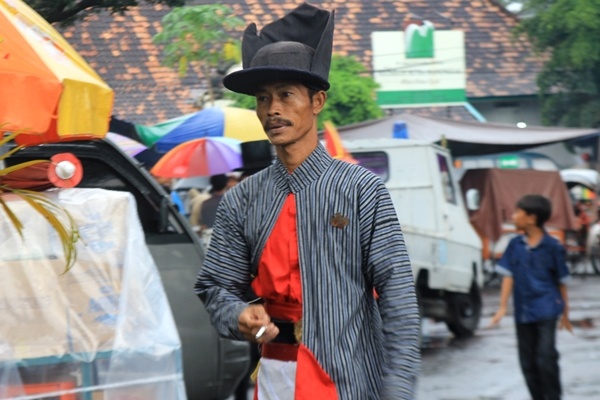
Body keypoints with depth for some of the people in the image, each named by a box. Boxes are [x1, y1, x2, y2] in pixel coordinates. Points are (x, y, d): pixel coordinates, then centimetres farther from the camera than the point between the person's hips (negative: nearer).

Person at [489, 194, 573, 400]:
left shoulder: (552, 246, -6)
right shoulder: (515, 245, 4)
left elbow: (561, 282, 2)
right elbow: (508, 276, 4)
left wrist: (565, 313, 7)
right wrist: (502, 308, -1)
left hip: (546, 311, -4)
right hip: (523, 312, 4)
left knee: (546, 356, -13)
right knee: (528, 361, 8)